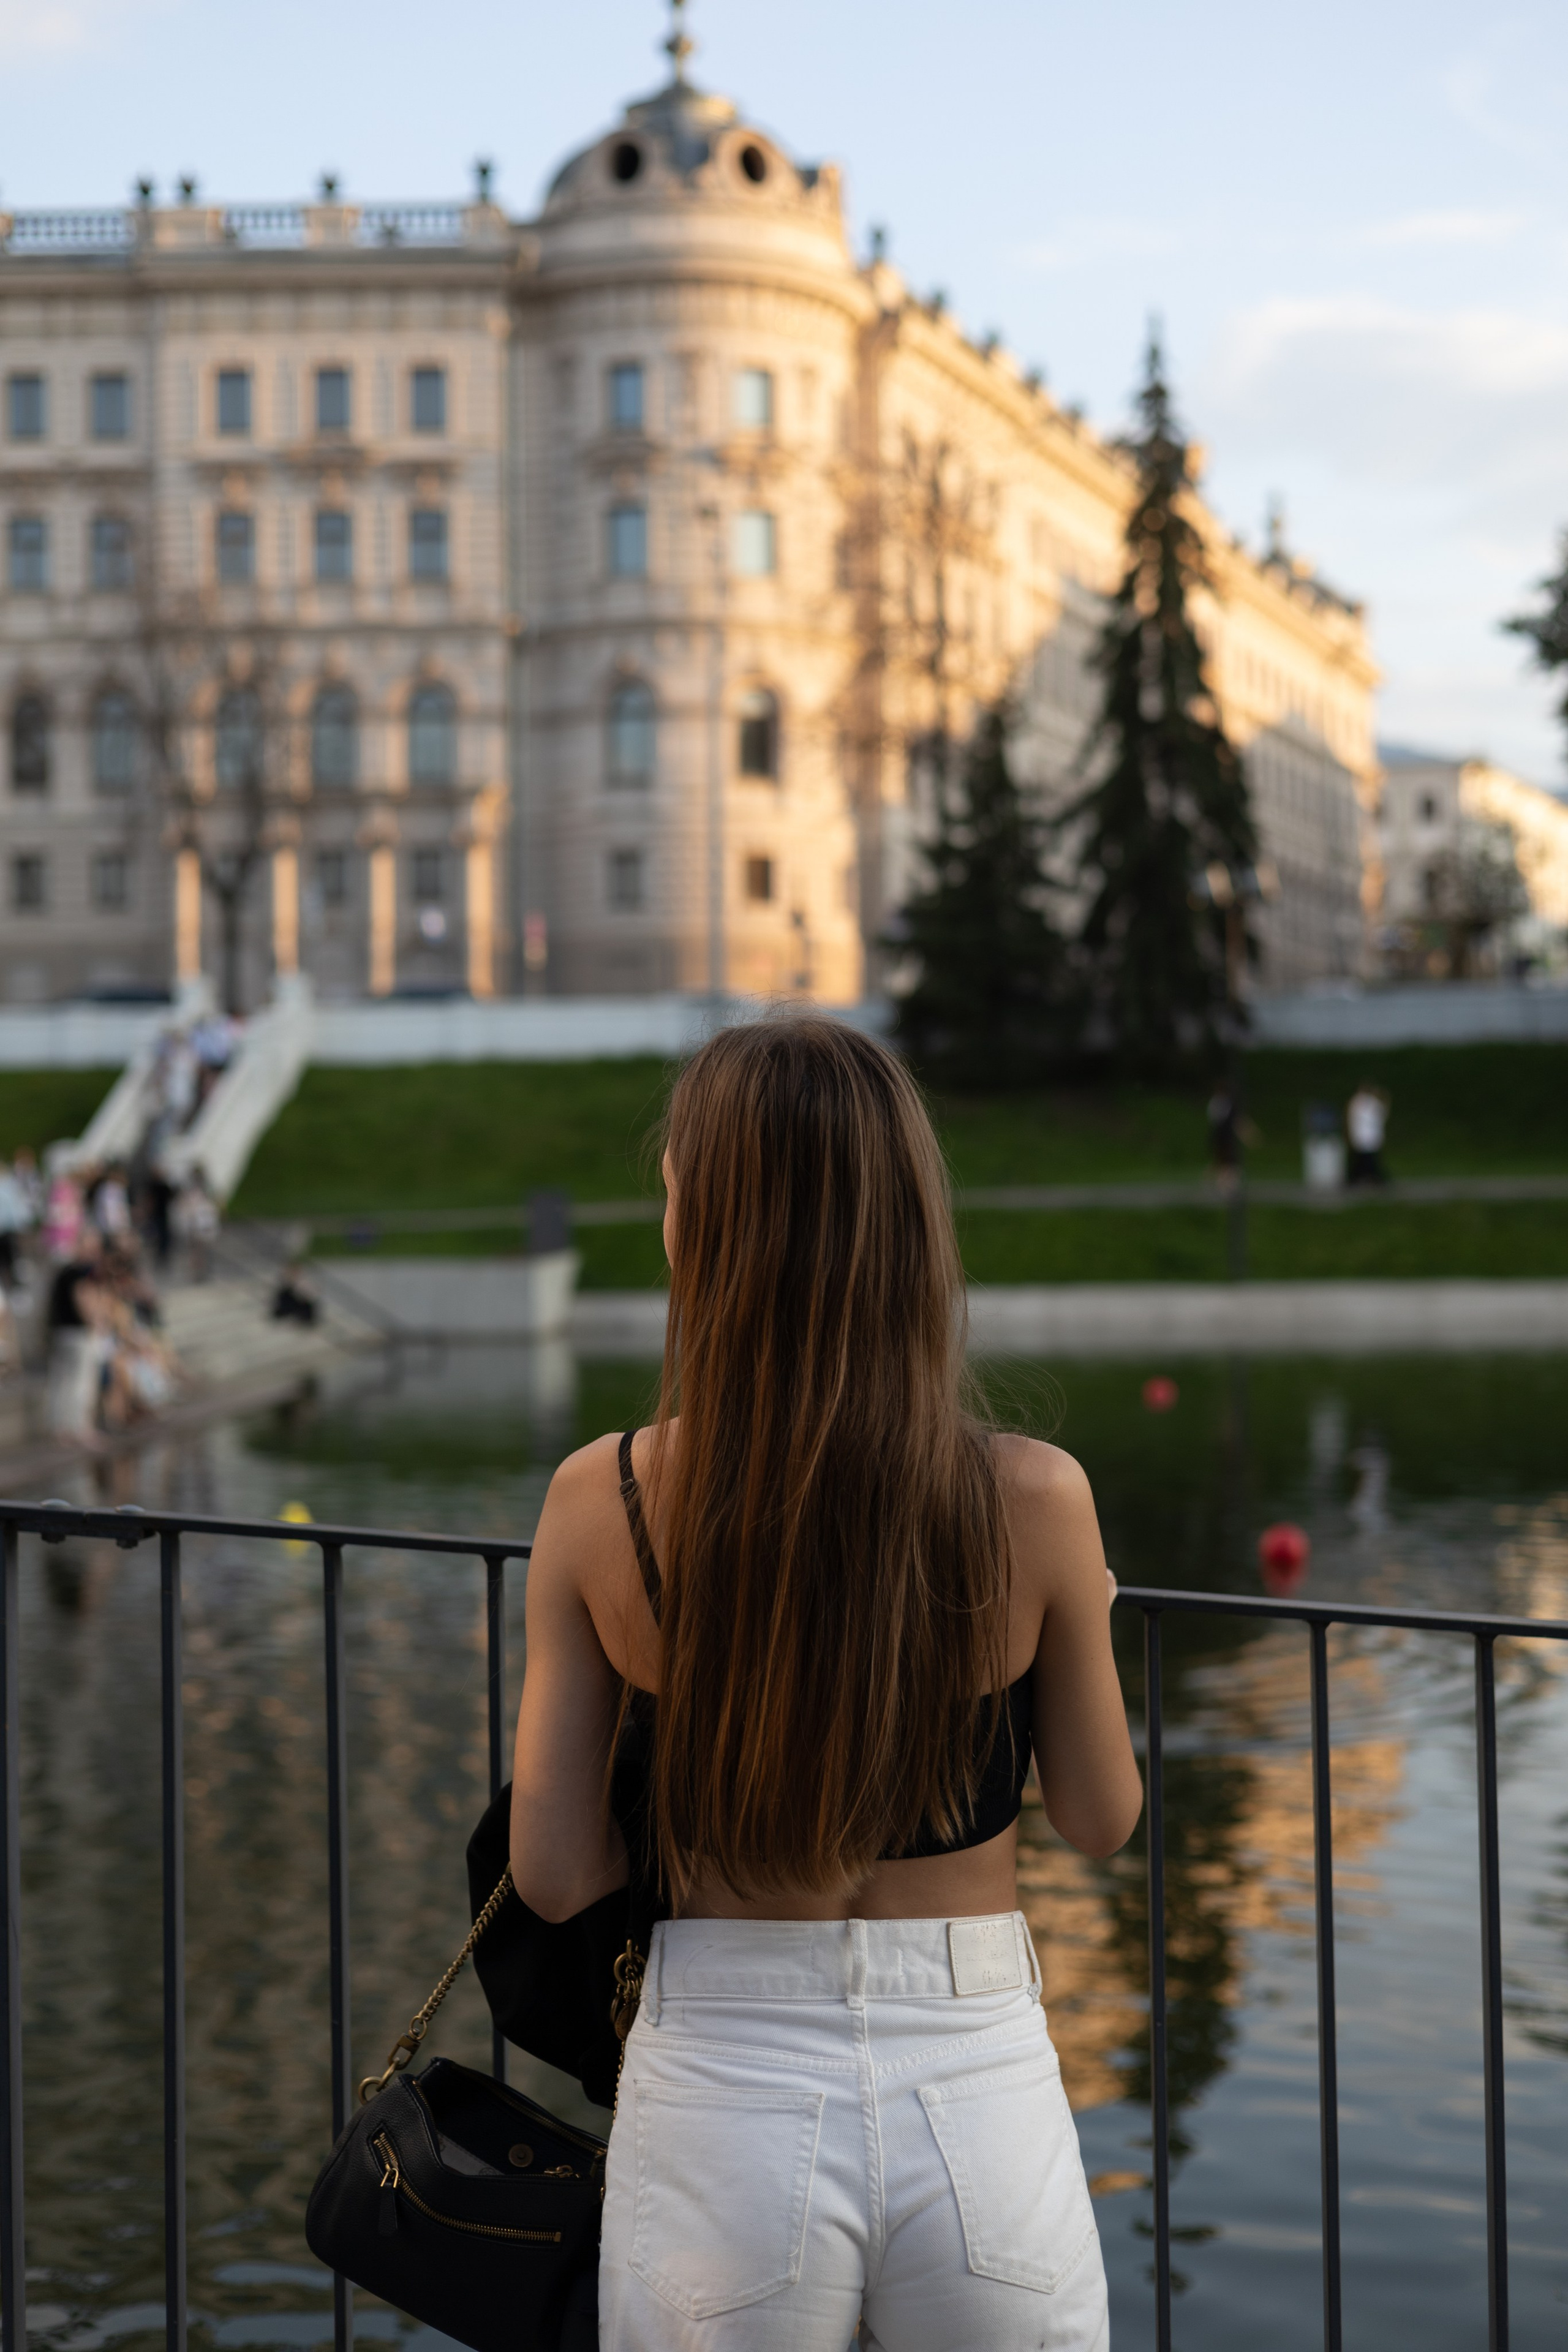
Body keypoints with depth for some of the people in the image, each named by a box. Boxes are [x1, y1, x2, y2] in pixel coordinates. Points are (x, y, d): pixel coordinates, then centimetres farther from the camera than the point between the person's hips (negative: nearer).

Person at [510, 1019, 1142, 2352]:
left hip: (721, 2099, 0)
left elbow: (554, 1876, -5)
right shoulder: (1036, 1501, -12)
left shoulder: (601, 1502, -11)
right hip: (978, 2090, 0)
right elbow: (1102, 1822, 2)